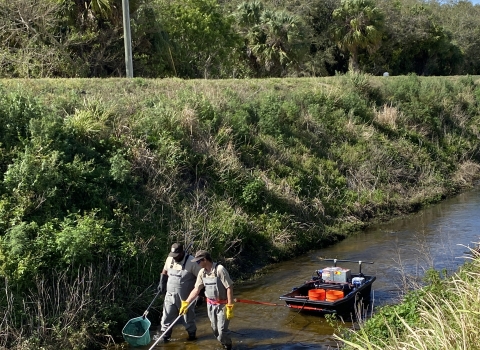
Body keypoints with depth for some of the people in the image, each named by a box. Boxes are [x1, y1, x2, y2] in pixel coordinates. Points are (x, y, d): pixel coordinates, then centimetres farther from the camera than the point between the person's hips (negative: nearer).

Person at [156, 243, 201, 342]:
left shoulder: (191, 262, -20)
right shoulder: (170, 259, -4)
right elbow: (165, 271, 15)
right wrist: (162, 284, 11)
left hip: (185, 296, -4)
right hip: (170, 294, 4)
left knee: (188, 317, 13)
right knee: (167, 316, 7)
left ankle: (192, 334, 33)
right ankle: (165, 336, 20)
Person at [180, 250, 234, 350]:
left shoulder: (220, 269, -22)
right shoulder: (202, 272, 0)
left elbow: (229, 288, -20)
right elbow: (196, 289, 4)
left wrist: (230, 307, -21)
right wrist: (185, 303, -3)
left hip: (222, 304, -6)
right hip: (210, 304, 7)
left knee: (222, 330, -5)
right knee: (215, 329, 13)